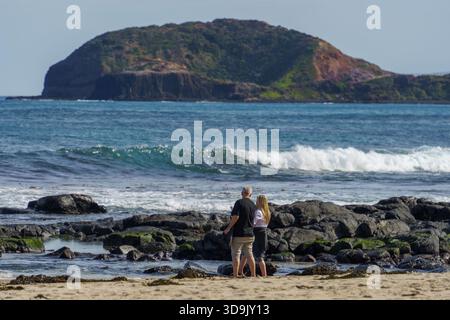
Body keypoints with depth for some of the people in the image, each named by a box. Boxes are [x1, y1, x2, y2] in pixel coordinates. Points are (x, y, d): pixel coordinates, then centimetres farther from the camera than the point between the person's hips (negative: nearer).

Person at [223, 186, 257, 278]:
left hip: (238, 233, -6)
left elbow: (235, 217, -19)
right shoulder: (253, 205, 9)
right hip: (250, 234, 6)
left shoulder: (239, 203, -12)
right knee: (249, 254, 11)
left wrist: (228, 228, -11)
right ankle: (253, 274, 12)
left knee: (236, 254, -3)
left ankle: (235, 275, -6)